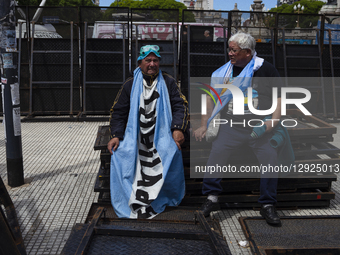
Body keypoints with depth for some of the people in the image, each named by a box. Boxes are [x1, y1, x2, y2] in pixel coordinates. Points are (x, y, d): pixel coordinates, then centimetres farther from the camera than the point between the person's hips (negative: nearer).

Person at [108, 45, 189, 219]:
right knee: (121, 154, -24)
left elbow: (180, 106, 3)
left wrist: (178, 129, -15)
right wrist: (116, 135, -4)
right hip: (134, 135, 1)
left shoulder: (168, 83, 10)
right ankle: (133, 201, -18)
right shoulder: (130, 85, 11)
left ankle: (163, 198, -18)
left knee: (172, 152, -30)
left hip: (162, 134, -1)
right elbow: (118, 112, 10)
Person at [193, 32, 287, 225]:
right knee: (218, 150, -21)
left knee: (270, 157, -17)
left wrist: (274, 120, -9)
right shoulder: (224, 72, 10)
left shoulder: (265, 69, 2)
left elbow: (279, 95, 5)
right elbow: (211, 98, 16)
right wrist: (204, 125, 10)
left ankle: (268, 205, -1)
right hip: (232, 126, 2)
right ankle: (212, 197, -9)